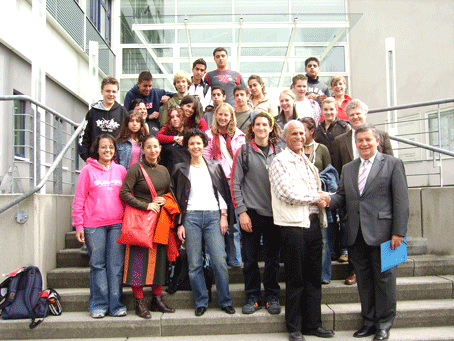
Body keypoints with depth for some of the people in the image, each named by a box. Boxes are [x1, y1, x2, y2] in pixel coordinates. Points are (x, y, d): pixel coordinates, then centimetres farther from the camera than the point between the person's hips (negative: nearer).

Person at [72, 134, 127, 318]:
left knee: (116, 265, 2)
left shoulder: (121, 170, 12)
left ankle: (116, 304, 9)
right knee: (97, 265, 3)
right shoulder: (88, 170, 4)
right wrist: (78, 225, -3)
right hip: (94, 225, -2)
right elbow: (79, 199, 2)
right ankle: (98, 305, 13)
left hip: (117, 224, 2)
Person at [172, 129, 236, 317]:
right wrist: (180, 224, 2)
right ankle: (201, 302, 13)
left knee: (220, 261, -6)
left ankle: (225, 301, 8)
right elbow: (177, 198, 9)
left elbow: (223, 192, 12)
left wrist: (224, 216, 2)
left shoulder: (215, 167, 13)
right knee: (194, 264, 0)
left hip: (213, 216, 0)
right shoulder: (181, 169, 11)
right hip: (191, 217, 0)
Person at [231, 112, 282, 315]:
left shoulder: (278, 153, 8)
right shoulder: (244, 152, 2)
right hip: (251, 213, -1)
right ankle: (252, 297, 19)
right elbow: (235, 184, 0)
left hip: (274, 213, 1)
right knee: (250, 258, 5)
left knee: (273, 258, 8)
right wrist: (241, 211, -7)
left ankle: (272, 296, 22)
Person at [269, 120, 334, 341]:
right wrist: (315, 197, -7)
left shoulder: (308, 163, 20)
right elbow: (287, 192, -14)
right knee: (295, 280, 1)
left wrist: (322, 198, 2)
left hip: (313, 223, 7)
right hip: (293, 225, -7)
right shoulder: (280, 161, -3)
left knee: (314, 278, 11)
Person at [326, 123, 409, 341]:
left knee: (384, 279, 4)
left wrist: (399, 232, -11)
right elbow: (343, 197, 16)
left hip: (382, 232, -4)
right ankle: (369, 321, 25)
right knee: (363, 280, 12)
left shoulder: (393, 164, 1)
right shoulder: (348, 168, 16)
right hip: (356, 235, 5)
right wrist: (330, 199, -8)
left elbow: (401, 200, -5)